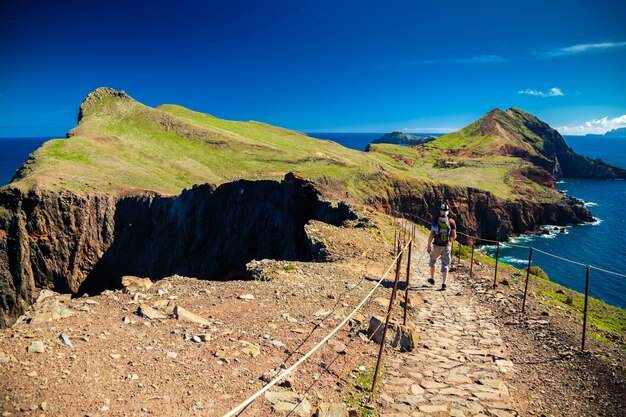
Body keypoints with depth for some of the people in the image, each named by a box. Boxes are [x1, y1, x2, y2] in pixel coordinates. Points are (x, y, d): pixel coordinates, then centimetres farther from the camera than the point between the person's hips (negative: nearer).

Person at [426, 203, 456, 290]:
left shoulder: (435, 220, -6)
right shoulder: (451, 222, -2)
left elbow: (431, 234, -11)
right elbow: (454, 236, -1)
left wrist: (429, 245, -7)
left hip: (436, 245, 0)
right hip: (446, 246, 1)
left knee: (432, 261, 23)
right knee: (445, 265, 6)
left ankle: (432, 279, 33)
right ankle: (443, 284, -2)